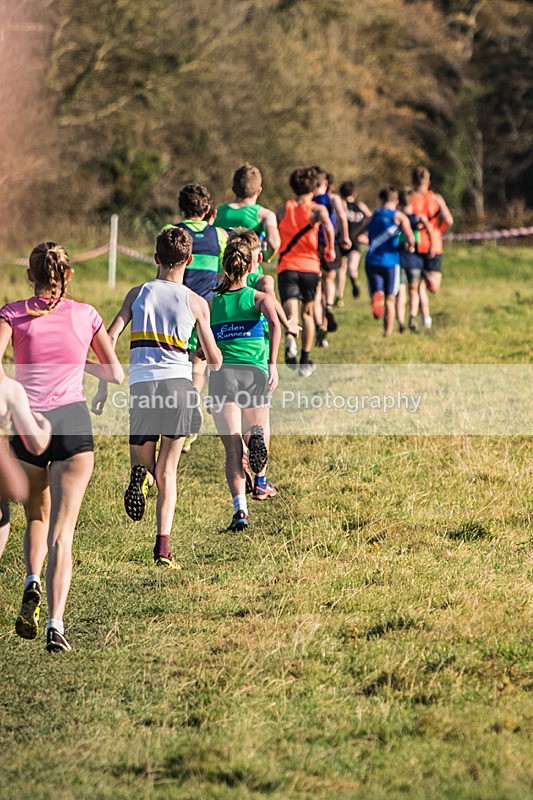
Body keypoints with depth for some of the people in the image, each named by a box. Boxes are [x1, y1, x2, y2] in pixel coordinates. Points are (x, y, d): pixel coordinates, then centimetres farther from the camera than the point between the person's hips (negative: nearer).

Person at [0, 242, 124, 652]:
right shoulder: (86, 315, 7)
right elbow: (116, 374, 14)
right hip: (73, 421, 0)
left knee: (37, 518, 23)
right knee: (62, 532, -3)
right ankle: (56, 623, -17)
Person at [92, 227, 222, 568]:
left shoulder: (138, 293, 10)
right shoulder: (196, 302, 6)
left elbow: (109, 338, 1)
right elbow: (214, 357, 11)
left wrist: (104, 386, 5)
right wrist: (216, 372, 35)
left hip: (142, 383, 1)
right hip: (179, 383, -1)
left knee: (143, 462, 15)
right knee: (167, 469, 7)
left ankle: (141, 475, -24)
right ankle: (163, 545, -7)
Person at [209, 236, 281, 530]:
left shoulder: (212, 301, 11)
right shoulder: (258, 297, 9)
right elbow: (274, 323, -13)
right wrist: (272, 363, -17)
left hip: (223, 374, 0)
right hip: (255, 373, 0)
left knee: (233, 449, -4)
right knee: (256, 437, 19)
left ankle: (240, 508, -23)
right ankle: (255, 435, -20)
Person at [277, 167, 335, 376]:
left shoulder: (283, 209, 9)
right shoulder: (316, 209, 1)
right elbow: (328, 227, -20)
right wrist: (330, 249, -5)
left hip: (286, 267, 0)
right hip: (309, 266, 0)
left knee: (291, 311, -13)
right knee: (308, 312, 19)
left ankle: (290, 336, -48)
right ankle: (305, 361, 22)